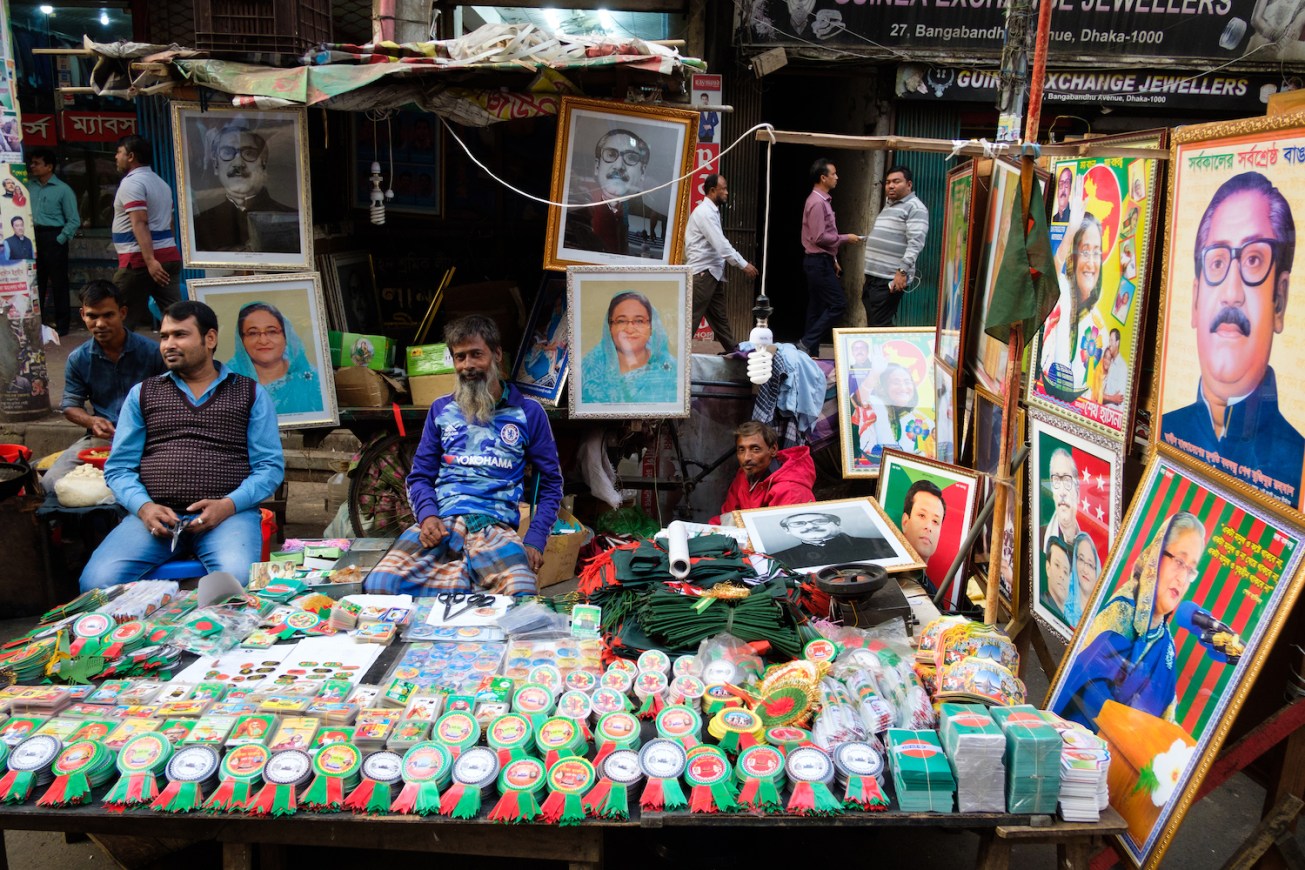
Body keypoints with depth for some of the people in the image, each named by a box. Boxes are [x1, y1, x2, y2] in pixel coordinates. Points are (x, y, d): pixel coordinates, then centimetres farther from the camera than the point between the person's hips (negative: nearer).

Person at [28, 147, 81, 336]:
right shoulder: (30, 187, 10)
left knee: (58, 282, 0)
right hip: (33, 238, 5)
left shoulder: (63, 190, -4)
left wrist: (60, 239, -11)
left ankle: (62, 325, 7)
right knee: (36, 282, 10)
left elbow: (74, 221, -6)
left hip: (53, 238, -5)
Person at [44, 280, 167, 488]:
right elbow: (70, 405, 13)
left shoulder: (151, 352, -1)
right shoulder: (78, 359, 8)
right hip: (101, 438, 3)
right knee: (52, 480, -18)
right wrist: (92, 421, -10)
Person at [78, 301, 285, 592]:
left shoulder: (251, 393, 13)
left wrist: (229, 505, -11)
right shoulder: (142, 393, 20)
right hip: (155, 515, 2)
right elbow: (118, 467, 14)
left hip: (229, 513, -2)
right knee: (97, 582, -24)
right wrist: (144, 507, -7)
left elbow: (271, 466, 6)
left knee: (237, 579, -33)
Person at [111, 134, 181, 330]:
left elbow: (140, 223, -19)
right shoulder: (161, 182, 19)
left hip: (138, 260, -8)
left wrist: (150, 260, -27)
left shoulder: (131, 183, -8)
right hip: (169, 256, 8)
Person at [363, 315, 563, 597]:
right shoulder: (441, 409, 19)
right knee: (378, 586, -27)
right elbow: (420, 475, 19)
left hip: (495, 526, -2)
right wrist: (427, 514, -4)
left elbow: (550, 484, 13)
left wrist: (535, 541, -1)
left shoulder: (527, 412, 12)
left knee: (520, 600, -35)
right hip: (439, 522, 3)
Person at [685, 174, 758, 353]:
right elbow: (721, 244, -22)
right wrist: (744, 265, -20)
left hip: (713, 272, 10)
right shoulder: (704, 212, -15)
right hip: (702, 272, -10)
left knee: (719, 316, 12)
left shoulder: (712, 211, 15)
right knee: (692, 316, -8)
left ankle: (733, 349, 17)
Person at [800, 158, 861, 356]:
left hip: (821, 261, 10)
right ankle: (807, 343, -8)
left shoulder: (822, 200, 16)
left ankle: (812, 351, 13)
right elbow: (819, 237, -22)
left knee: (817, 307, 10)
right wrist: (845, 238, -12)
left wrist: (833, 260, 19)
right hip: (818, 262, -10)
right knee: (838, 304, -10)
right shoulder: (817, 202, -16)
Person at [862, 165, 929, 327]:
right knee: (872, 324, 11)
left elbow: (915, 243, -18)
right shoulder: (888, 206, 21)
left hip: (890, 279, -9)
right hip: (873, 276, 9)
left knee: (880, 327, -10)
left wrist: (902, 271, -26)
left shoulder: (915, 207, -8)